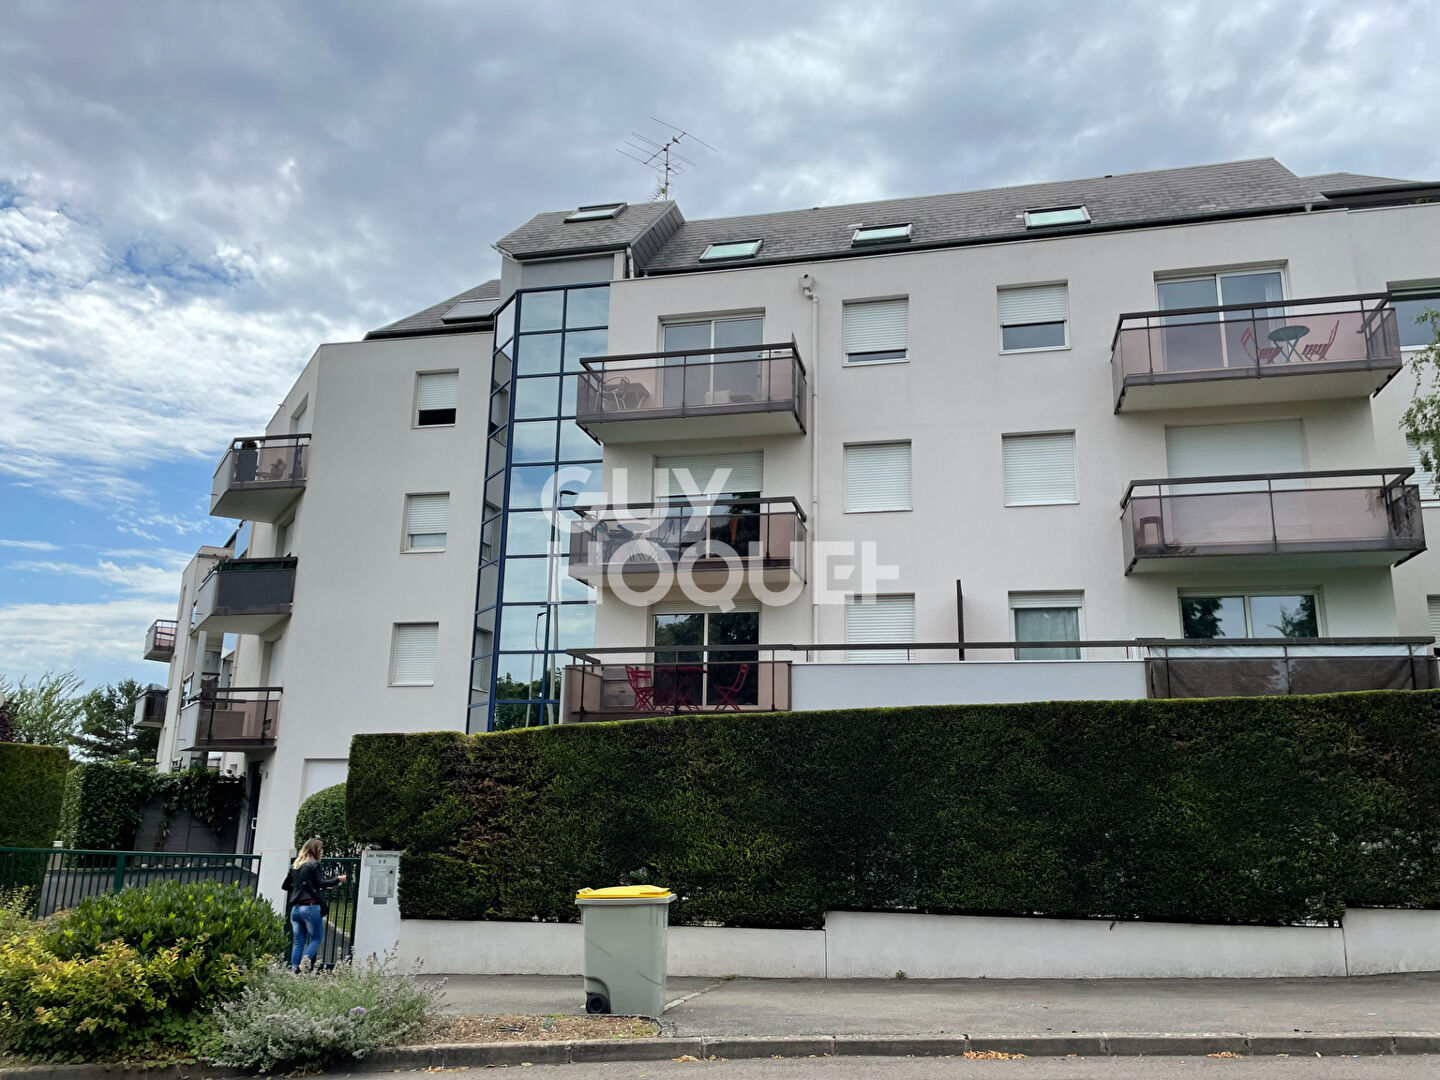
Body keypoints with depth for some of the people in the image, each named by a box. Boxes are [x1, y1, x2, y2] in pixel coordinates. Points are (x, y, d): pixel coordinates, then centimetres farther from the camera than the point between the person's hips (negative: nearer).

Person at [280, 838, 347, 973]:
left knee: (298, 941, 10)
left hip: (296, 908, 6)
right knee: (316, 938, 3)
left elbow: (285, 885, 23)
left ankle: (294, 969, 0)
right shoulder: (313, 864, -5)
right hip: (311, 906, -6)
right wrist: (338, 880, -1)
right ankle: (307, 957, -22)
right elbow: (321, 883, -13)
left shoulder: (294, 866, 15)